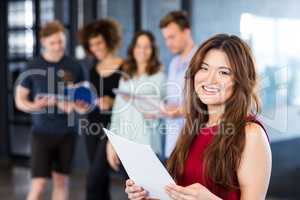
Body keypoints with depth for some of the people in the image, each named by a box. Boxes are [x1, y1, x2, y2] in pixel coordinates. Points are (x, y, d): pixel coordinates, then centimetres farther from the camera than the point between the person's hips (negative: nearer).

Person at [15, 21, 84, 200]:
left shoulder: (74, 67, 1)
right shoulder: (33, 67, -4)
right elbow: (20, 101, 1)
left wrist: (73, 105, -14)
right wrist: (33, 106, -21)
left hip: (67, 132, 2)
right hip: (42, 132, -2)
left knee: (62, 182, 10)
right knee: (39, 185, -6)